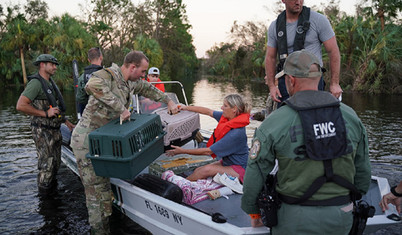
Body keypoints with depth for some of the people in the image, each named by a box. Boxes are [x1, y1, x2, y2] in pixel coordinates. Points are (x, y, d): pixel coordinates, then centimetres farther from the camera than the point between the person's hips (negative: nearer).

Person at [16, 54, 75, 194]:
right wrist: (45, 113, -24)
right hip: (43, 131, -9)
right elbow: (21, 105, -25)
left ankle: (53, 189, 33)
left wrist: (66, 121, 21)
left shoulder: (50, 83, 14)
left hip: (55, 130, 9)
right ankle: (45, 197, 12)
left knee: (56, 163, 17)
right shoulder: (36, 83, -15)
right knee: (46, 166, -3)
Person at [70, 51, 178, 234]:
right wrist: (120, 108, -37)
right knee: (95, 188, -3)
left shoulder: (131, 83, 8)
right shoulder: (108, 74, -19)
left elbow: (148, 89, 28)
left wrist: (168, 101, 26)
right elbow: (92, 85, -42)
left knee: (104, 185, 14)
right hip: (86, 140, -9)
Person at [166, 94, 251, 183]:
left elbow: (208, 151, -25)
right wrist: (186, 107, 17)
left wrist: (183, 151, -18)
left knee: (207, 170, -25)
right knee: (198, 170, -9)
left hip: (238, 169, -8)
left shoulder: (236, 133, -29)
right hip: (226, 162, 9)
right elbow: (208, 111, 13)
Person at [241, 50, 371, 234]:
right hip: (341, 219, 4)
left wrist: (253, 212, 7)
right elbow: (363, 170, 6)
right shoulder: (350, 116, -3)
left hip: (295, 219, -3)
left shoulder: (273, 123, -15)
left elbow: (255, 175, -9)